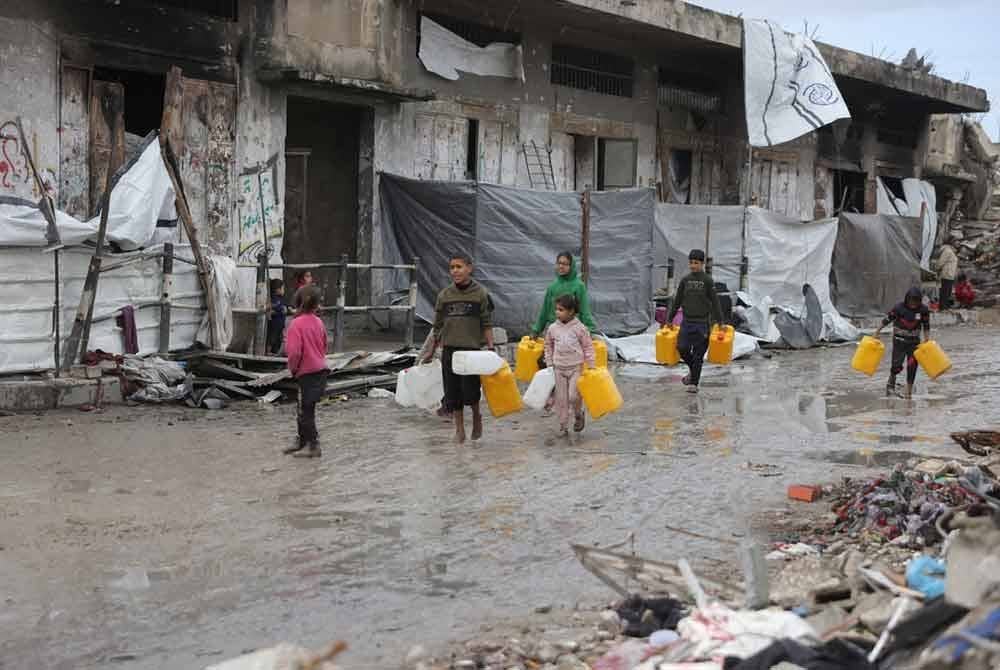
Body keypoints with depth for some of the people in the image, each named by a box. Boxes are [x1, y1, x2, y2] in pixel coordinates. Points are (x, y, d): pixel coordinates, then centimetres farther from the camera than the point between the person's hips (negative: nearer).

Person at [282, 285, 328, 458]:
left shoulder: (297, 324, -17)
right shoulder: (319, 322, 4)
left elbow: (294, 352, -21)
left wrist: (293, 368, -5)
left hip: (307, 372, -7)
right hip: (321, 369, 7)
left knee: (306, 411, 2)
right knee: (304, 408, 20)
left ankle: (313, 446, 4)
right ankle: (302, 441, 31)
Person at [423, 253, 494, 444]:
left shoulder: (480, 294, -3)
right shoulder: (444, 295, 4)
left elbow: (487, 324, -1)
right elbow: (438, 326, 12)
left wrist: (491, 348, -9)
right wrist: (431, 351, 14)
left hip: (472, 349, -3)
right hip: (449, 349, 3)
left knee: (470, 390, -9)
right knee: (453, 392, 5)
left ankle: (477, 416, 21)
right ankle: (459, 430, 18)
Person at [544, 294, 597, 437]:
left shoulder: (579, 328, -8)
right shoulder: (552, 328, 1)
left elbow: (588, 347, -2)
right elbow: (549, 346, 14)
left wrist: (592, 366, -4)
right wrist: (549, 364, 11)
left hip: (576, 367, -3)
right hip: (559, 368, 3)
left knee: (573, 396, -11)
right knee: (561, 398, 4)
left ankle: (579, 415, 19)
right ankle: (563, 426, 15)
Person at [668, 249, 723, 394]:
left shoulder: (708, 281, -3)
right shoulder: (685, 281, 8)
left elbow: (715, 302, -4)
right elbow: (677, 302, 14)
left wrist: (720, 322, -8)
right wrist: (669, 319, 13)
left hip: (702, 323, -3)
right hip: (687, 322, 3)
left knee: (698, 354, -1)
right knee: (682, 349, -7)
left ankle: (694, 383, 8)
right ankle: (692, 369, 22)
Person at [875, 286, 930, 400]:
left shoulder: (923, 310, -7)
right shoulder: (899, 308, -16)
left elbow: (926, 326, 5)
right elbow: (887, 319, -5)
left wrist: (926, 341, -1)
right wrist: (877, 332, 1)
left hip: (914, 341, 3)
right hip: (899, 341, -2)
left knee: (912, 366, -1)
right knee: (897, 365, -9)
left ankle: (909, 392, 10)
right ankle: (891, 384, 20)